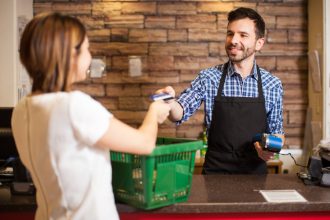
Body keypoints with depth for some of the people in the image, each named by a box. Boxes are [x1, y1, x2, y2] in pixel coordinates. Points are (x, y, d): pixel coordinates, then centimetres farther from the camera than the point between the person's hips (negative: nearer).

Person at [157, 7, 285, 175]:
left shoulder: (273, 85, 2)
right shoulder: (208, 78, -2)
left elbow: (276, 130, 11)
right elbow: (181, 112, -11)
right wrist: (170, 102, -32)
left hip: (255, 172, 1)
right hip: (215, 172, -1)